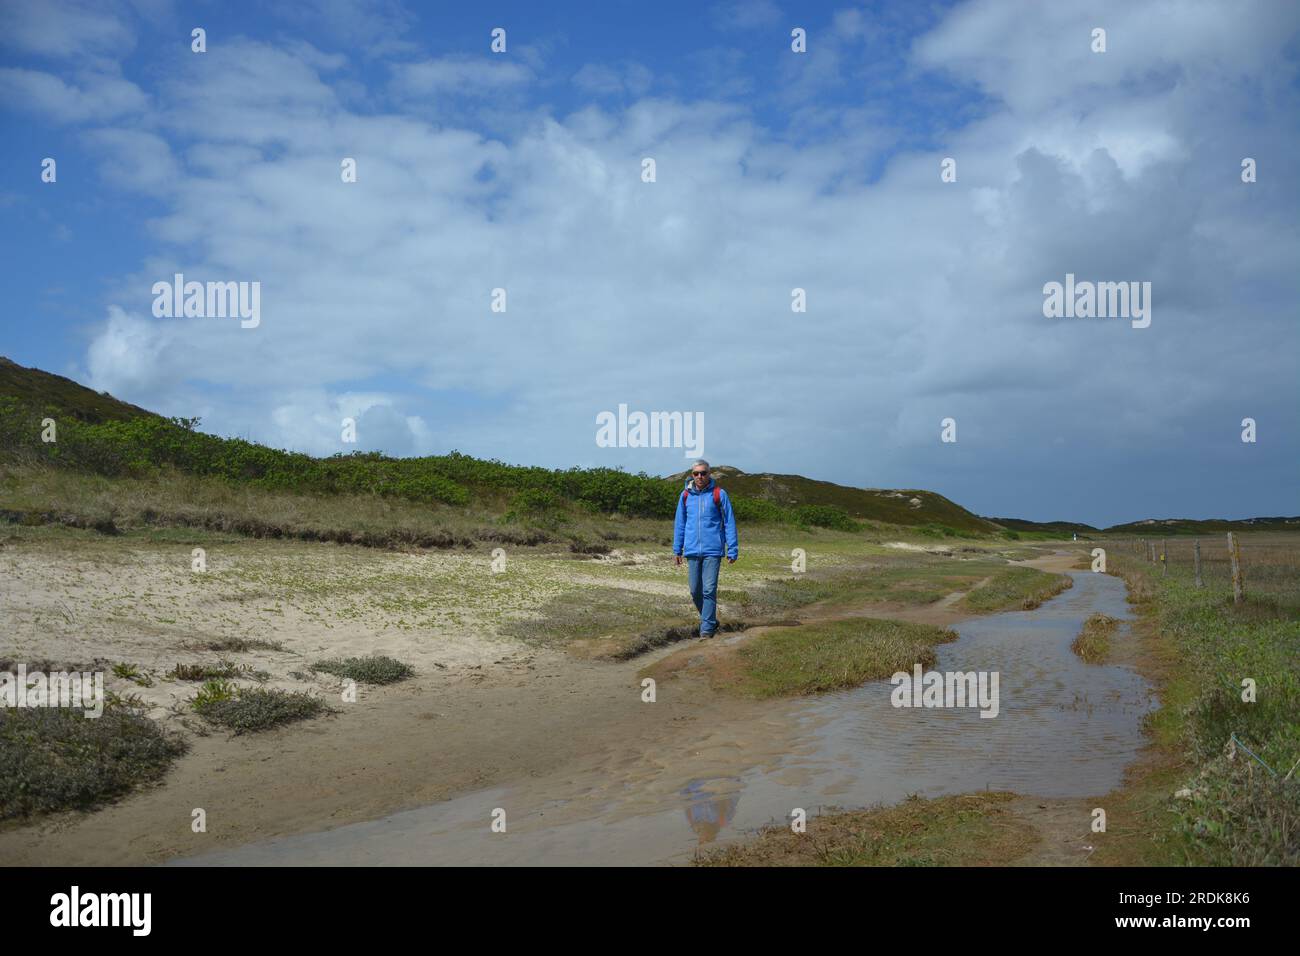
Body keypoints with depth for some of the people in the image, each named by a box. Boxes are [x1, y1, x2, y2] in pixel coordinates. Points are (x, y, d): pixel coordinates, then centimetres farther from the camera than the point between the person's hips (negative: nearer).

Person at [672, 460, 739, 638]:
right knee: (695, 590, 9)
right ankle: (709, 620, 28)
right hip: (692, 551, 4)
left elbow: (729, 523, -2)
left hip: (713, 551, -4)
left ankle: (707, 627, 3)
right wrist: (677, 550, 11)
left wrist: (732, 550, -5)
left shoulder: (719, 494, -3)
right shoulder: (685, 495, 7)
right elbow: (679, 524, 13)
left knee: (709, 590, -6)